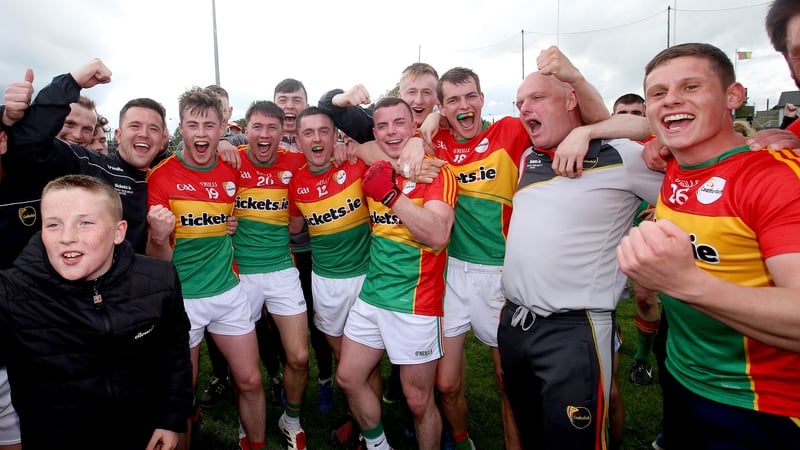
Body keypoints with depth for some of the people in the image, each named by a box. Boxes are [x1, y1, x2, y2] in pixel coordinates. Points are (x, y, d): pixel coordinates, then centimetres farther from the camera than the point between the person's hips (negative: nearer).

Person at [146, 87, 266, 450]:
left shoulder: (232, 172, 1)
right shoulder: (161, 177, -11)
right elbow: (159, 261, -10)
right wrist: (158, 238, -29)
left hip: (228, 292, 4)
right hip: (181, 298, -3)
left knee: (250, 381, 10)